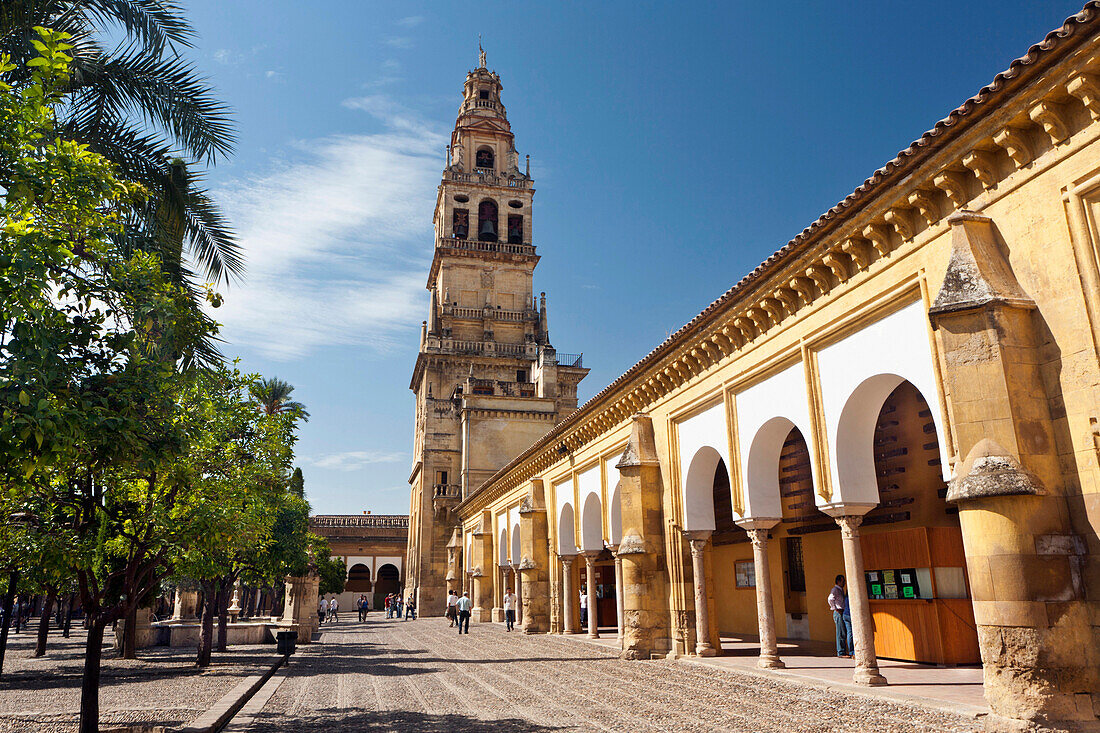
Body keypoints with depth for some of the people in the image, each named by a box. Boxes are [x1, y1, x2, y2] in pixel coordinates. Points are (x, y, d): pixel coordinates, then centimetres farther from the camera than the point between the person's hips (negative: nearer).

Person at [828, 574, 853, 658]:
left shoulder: (841, 590, 19)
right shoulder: (835, 589, -9)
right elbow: (830, 599, -23)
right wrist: (836, 609, -18)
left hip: (843, 614, 9)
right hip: (839, 613, -9)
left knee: (844, 633, 8)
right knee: (841, 633, -8)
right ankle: (841, 653, -5)